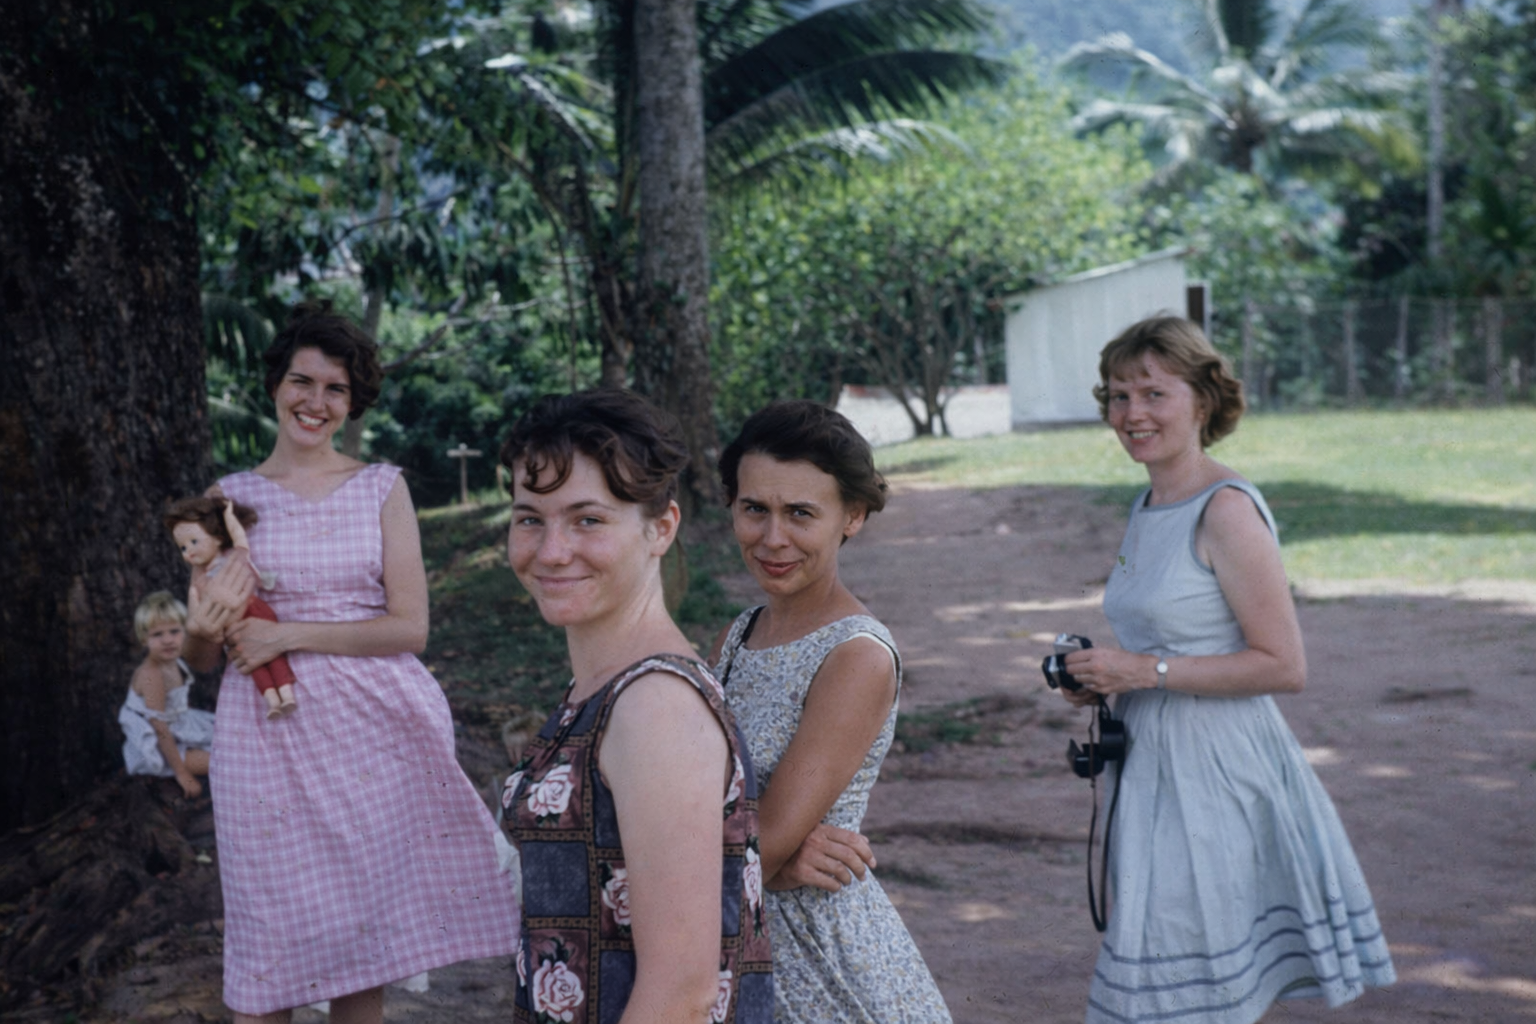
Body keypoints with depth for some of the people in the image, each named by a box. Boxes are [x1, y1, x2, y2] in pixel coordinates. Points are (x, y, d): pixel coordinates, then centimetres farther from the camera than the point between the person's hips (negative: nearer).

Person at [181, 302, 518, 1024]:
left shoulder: (382, 488, 5)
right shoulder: (230, 496, 8)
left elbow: (409, 626, -3)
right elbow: (200, 657, 10)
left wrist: (287, 634, -11)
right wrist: (206, 629, -13)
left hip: (375, 724, 0)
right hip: (268, 738, 0)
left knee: (363, 948, 5)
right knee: (270, 963, 1)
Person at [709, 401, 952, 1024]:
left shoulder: (859, 657, -17)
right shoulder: (736, 639, 6)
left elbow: (772, 833, -19)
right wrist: (776, 860, -16)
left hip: (830, 961, -6)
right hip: (744, 954, 6)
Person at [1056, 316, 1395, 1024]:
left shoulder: (1228, 510, -14)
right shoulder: (1148, 508, 12)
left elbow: (1283, 666, -17)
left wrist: (1146, 672, -18)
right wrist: (1104, 676, 6)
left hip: (1217, 774, -8)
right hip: (1153, 766, 8)